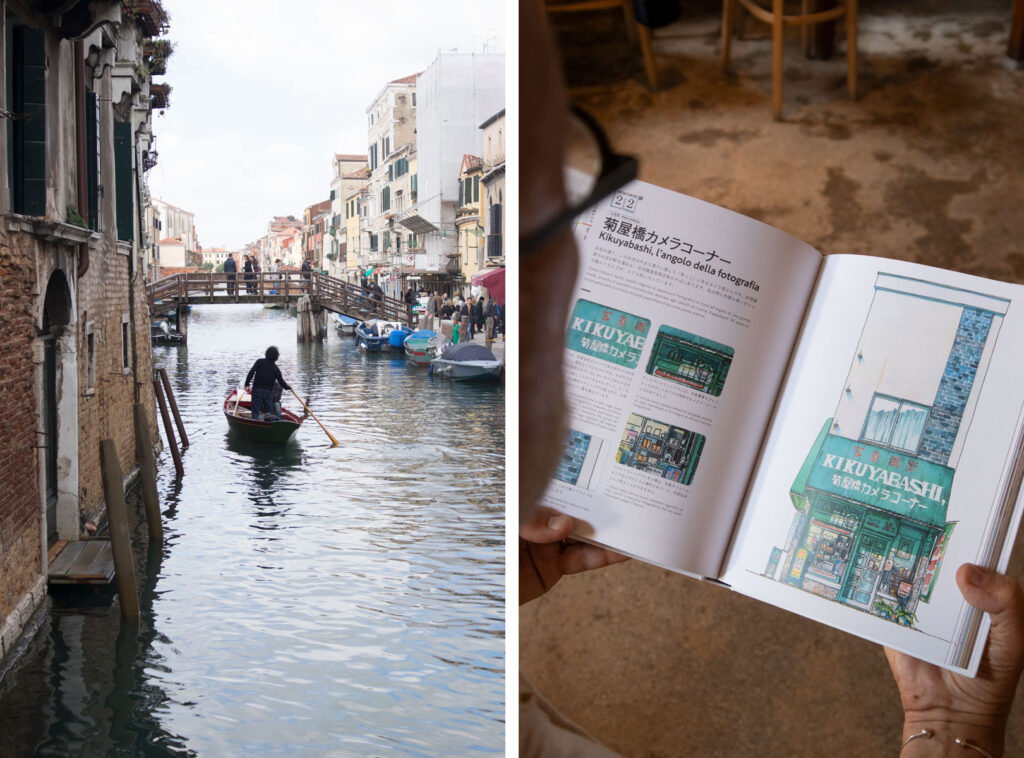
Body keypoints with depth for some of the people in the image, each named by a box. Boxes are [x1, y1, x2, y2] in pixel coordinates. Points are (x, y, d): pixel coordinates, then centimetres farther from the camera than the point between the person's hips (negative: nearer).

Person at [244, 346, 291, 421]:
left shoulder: (259, 362, 1)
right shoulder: (275, 368, 5)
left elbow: (251, 372, -8)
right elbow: (281, 381, 7)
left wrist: (247, 384, -4)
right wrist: (288, 387, 25)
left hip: (257, 390, -1)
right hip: (269, 391, 1)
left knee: (255, 411, 0)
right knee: (269, 411, 12)